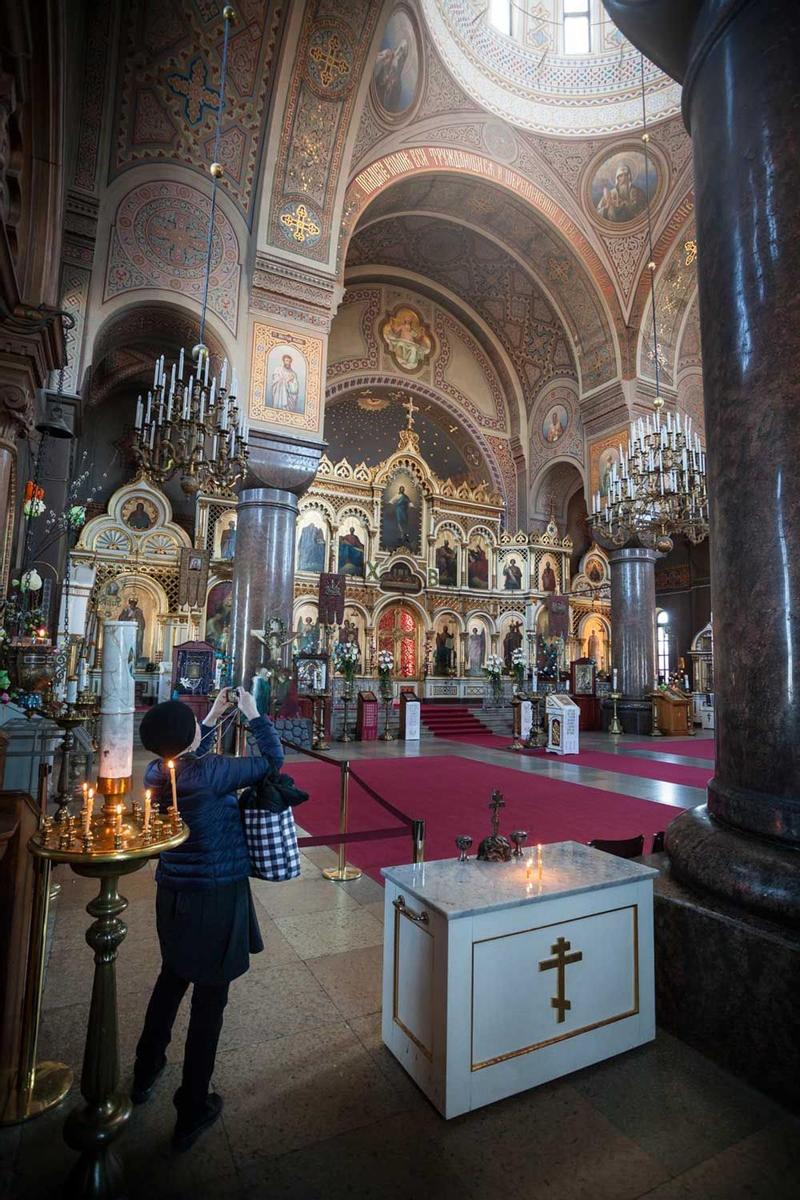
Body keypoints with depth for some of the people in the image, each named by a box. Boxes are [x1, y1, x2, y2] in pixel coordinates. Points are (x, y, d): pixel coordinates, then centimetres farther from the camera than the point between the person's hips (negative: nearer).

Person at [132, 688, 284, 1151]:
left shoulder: (156, 773, -6)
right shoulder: (212, 772, -27)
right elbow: (272, 759, -16)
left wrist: (213, 716, 18)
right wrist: (254, 714, -5)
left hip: (172, 895, 7)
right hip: (217, 899, -7)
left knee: (172, 978, 30)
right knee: (209, 998, 11)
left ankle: (146, 1072, 49)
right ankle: (192, 1112, 27)